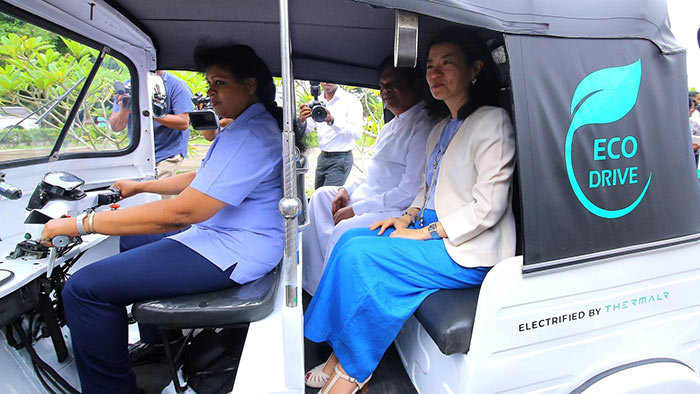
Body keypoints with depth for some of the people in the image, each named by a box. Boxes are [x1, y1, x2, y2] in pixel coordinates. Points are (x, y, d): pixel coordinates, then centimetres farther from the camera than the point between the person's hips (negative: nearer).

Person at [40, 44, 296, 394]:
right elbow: (201, 180, 24)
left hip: (230, 252, -12)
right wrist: (141, 186, 24)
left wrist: (81, 223, -20)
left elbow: (183, 211, -27)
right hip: (218, 231, 12)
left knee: (83, 288, -15)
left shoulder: (249, 136, -23)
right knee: (134, 238, 30)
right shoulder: (246, 126, 14)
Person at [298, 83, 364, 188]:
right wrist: (301, 120, -20)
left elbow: (357, 133, -19)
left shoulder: (351, 100, -9)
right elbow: (306, 129, 4)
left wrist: (332, 121, -32)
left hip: (340, 158, -6)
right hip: (322, 157, 6)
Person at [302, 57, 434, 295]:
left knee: (344, 230, -30)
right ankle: (313, 286, 7)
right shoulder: (393, 125, 16)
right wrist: (348, 189, 6)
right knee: (322, 195, 10)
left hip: (398, 211, -11)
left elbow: (411, 192, -22)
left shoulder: (423, 127, -17)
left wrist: (357, 209, -18)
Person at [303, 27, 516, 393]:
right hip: (432, 230, 9)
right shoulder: (439, 130, 16)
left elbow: (487, 207, -18)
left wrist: (426, 232, -17)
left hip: (469, 250, -9)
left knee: (360, 254, -21)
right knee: (351, 239, -8)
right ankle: (340, 358, -5)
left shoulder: (492, 122, -12)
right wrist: (407, 218, 2)